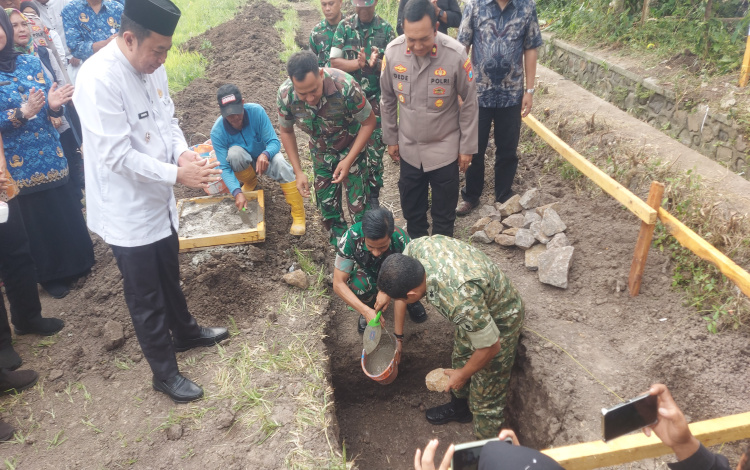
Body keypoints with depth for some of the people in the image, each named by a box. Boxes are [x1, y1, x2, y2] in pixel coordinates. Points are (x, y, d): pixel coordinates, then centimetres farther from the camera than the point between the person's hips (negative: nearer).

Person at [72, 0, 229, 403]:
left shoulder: (150, 67, -1)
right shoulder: (98, 79, -26)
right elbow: (117, 155, -27)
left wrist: (183, 152, -9)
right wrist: (176, 174, -26)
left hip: (157, 199, 8)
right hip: (127, 210, -8)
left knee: (169, 276, 27)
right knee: (145, 296, 9)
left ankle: (185, 333, 50)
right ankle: (164, 373, 27)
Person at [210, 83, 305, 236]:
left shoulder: (256, 111, -25)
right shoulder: (217, 132, -24)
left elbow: (274, 142, -22)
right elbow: (225, 168, -25)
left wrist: (265, 154, -46)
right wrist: (237, 192, -41)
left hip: (264, 157, 0)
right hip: (242, 163, 0)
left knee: (280, 164, -34)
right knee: (234, 152, -34)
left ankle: (298, 216, -26)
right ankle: (250, 182, -1)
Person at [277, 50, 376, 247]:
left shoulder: (344, 86, -35)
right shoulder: (285, 95, -25)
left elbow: (368, 122, -20)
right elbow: (286, 131, -5)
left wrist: (348, 160, -24)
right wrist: (298, 172, -9)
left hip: (352, 147, -3)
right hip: (321, 151, 3)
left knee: (358, 204, -5)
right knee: (327, 204, 8)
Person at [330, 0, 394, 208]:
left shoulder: (386, 29, -3)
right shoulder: (344, 26, -1)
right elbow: (334, 61, -5)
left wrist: (377, 64, -24)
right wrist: (358, 63, -21)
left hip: (377, 99, 0)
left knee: (376, 148, 4)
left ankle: (373, 193, 19)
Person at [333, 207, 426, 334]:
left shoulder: (402, 239, -33)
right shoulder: (351, 237, -35)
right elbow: (338, 283, -30)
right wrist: (366, 311, -41)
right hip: (366, 274, 0)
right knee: (358, 286, -35)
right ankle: (369, 305, 1)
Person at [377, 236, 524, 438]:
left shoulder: (461, 301, -46)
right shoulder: (416, 247, -26)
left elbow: (490, 347, -29)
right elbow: (401, 285, -4)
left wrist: (463, 375, -10)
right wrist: (398, 335, 4)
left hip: (499, 321, -7)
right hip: (477, 311, 8)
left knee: (486, 393, 8)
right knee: (460, 359, 28)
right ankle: (459, 409, 57)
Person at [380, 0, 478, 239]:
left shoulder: (456, 54, -23)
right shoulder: (393, 51, -14)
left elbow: (469, 104, -10)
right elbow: (388, 100, 1)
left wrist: (467, 147, -5)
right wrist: (391, 138, 7)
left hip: (445, 147, -3)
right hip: (408, 147, 3)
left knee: (444, 208, 13)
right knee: (411, 205, 20)